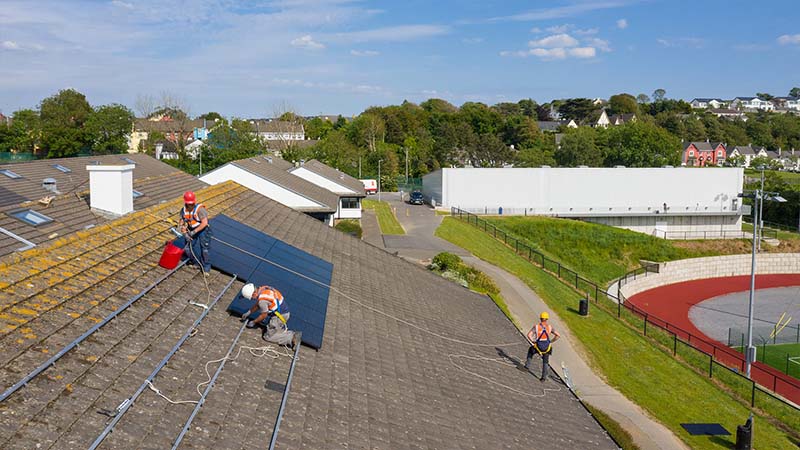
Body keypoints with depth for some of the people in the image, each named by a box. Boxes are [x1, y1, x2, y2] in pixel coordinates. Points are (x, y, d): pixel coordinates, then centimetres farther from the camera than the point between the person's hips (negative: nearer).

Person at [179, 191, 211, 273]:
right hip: (192, 232, 6)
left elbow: (204, 223, -28)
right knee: (188, 249, 4)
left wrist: (194, 231, -26)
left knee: (204, 250, -12)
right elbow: (182, 224, 4)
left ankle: (206, 268, 0)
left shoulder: (199, 209, -22)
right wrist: (185, 234, -12)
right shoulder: (183, 210, -2)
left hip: (202, 230, -6)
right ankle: (196, 263, 28)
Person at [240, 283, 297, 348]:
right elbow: (257, 304, 19)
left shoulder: (262, 300, -25)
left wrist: (254, 322, 4)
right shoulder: (263, 289, 2)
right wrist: (248, 313, 24)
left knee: (268, 336, -1)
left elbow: (264, 315, -11)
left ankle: (290, 337, -7)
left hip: (280, 315, -9)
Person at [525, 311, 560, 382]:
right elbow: (558, 335, -1)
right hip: (547, 347, 1)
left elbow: (529, 335, -17)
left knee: (531, 350, 33)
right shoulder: (550, 327, -1)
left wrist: (533, 342, -1)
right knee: (545, 362, 22)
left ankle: (528, 365, 25)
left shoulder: (536, 326, -7)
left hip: (538, 347, -1)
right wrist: (551, 341, 9)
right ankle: (544, 377, 20)